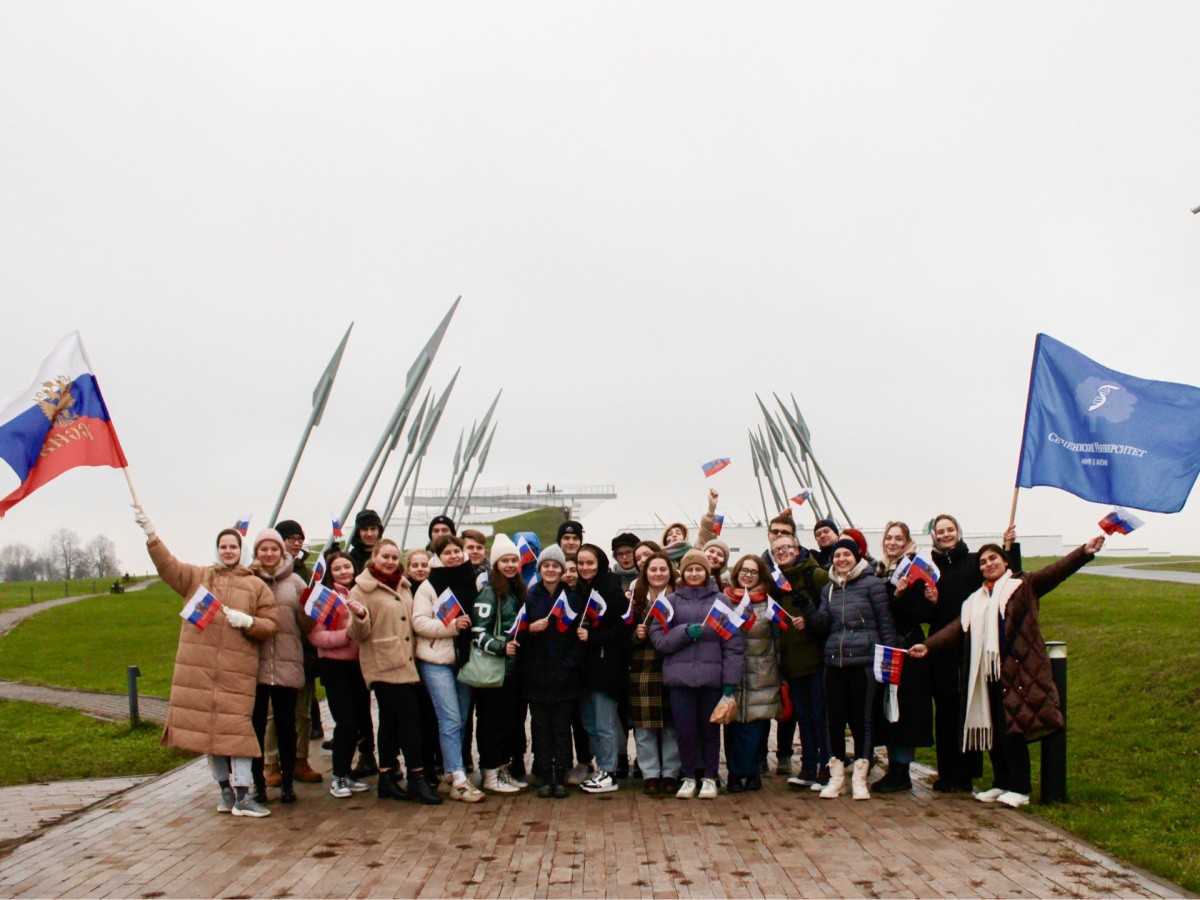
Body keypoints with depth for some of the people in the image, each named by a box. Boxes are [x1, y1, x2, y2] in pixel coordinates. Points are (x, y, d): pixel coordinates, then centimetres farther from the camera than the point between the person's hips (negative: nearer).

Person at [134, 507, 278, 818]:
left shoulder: (256, 586, 10)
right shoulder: (197, 576, 14)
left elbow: (271, 624, 7)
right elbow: (168, 566, 1)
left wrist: (248, 621, -12)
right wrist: (151, 535, -11)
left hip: (237, 670, -2)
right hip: (198, 667, 2)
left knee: (237, 727, -8)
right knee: (207, 726, 5)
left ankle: (242, 796, -6)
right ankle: (225, 789, 17)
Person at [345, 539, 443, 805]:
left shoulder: (403, 587, 16)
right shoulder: (362, 590, -5)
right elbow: (359, 634, -9)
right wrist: (359, 616, -29)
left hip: (406, 663, 7)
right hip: (383, 665, -7)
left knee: (391, 721, 10)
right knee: (410, 716, -12)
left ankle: (386, 779, 15)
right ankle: (417, 778, -7)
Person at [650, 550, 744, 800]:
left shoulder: (720, 600, 5)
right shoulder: (672, 601, 7)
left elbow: (732, 642, 3)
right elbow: (657, 637, 2)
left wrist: (731, 680, -3)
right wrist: (685, 632, -13)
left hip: (712, 676, 0)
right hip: (680, 675, 0)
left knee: (710, 729, 7)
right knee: (685, 729, 3)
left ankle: (709, 777, 23)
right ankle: (689, 777, 20)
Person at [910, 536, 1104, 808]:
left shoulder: (1023, 586, 5)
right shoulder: (975, 601, 19)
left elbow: (1055, 571, -7)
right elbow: (957, 628, 11)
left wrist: (1085, 551, -22)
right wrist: (927, 645, -1)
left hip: (1016, 670, -6)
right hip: (986, 671, 6)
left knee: (1012, 728, -7)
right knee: (992, 729, 8)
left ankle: (1020, 790, 2)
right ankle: (1001, 784, 20)